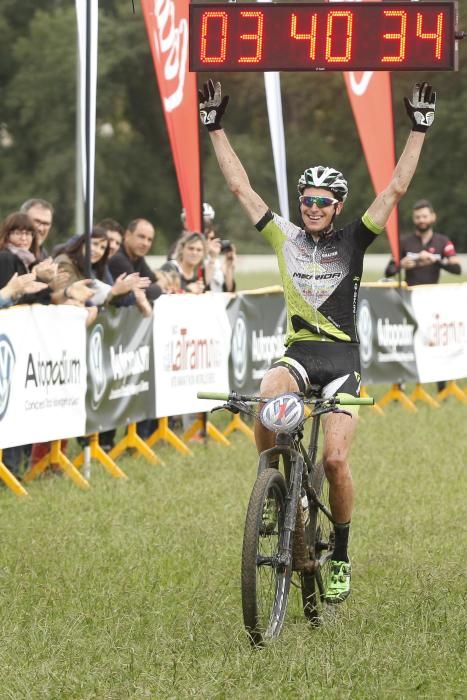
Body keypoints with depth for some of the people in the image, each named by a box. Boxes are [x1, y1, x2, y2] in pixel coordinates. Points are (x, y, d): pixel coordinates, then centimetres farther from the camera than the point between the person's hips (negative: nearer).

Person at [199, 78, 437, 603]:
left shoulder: (352, 241, 2)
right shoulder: (285, 238, 6)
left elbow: (396, 189, -2)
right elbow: (240, 187, 7)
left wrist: (419, 130, -5)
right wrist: (215, 127, 5)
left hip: (341, 358, -1)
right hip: (297, 352, 1)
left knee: (335, 459, -13)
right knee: (267, 397, -34)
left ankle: (341, 557, 6)